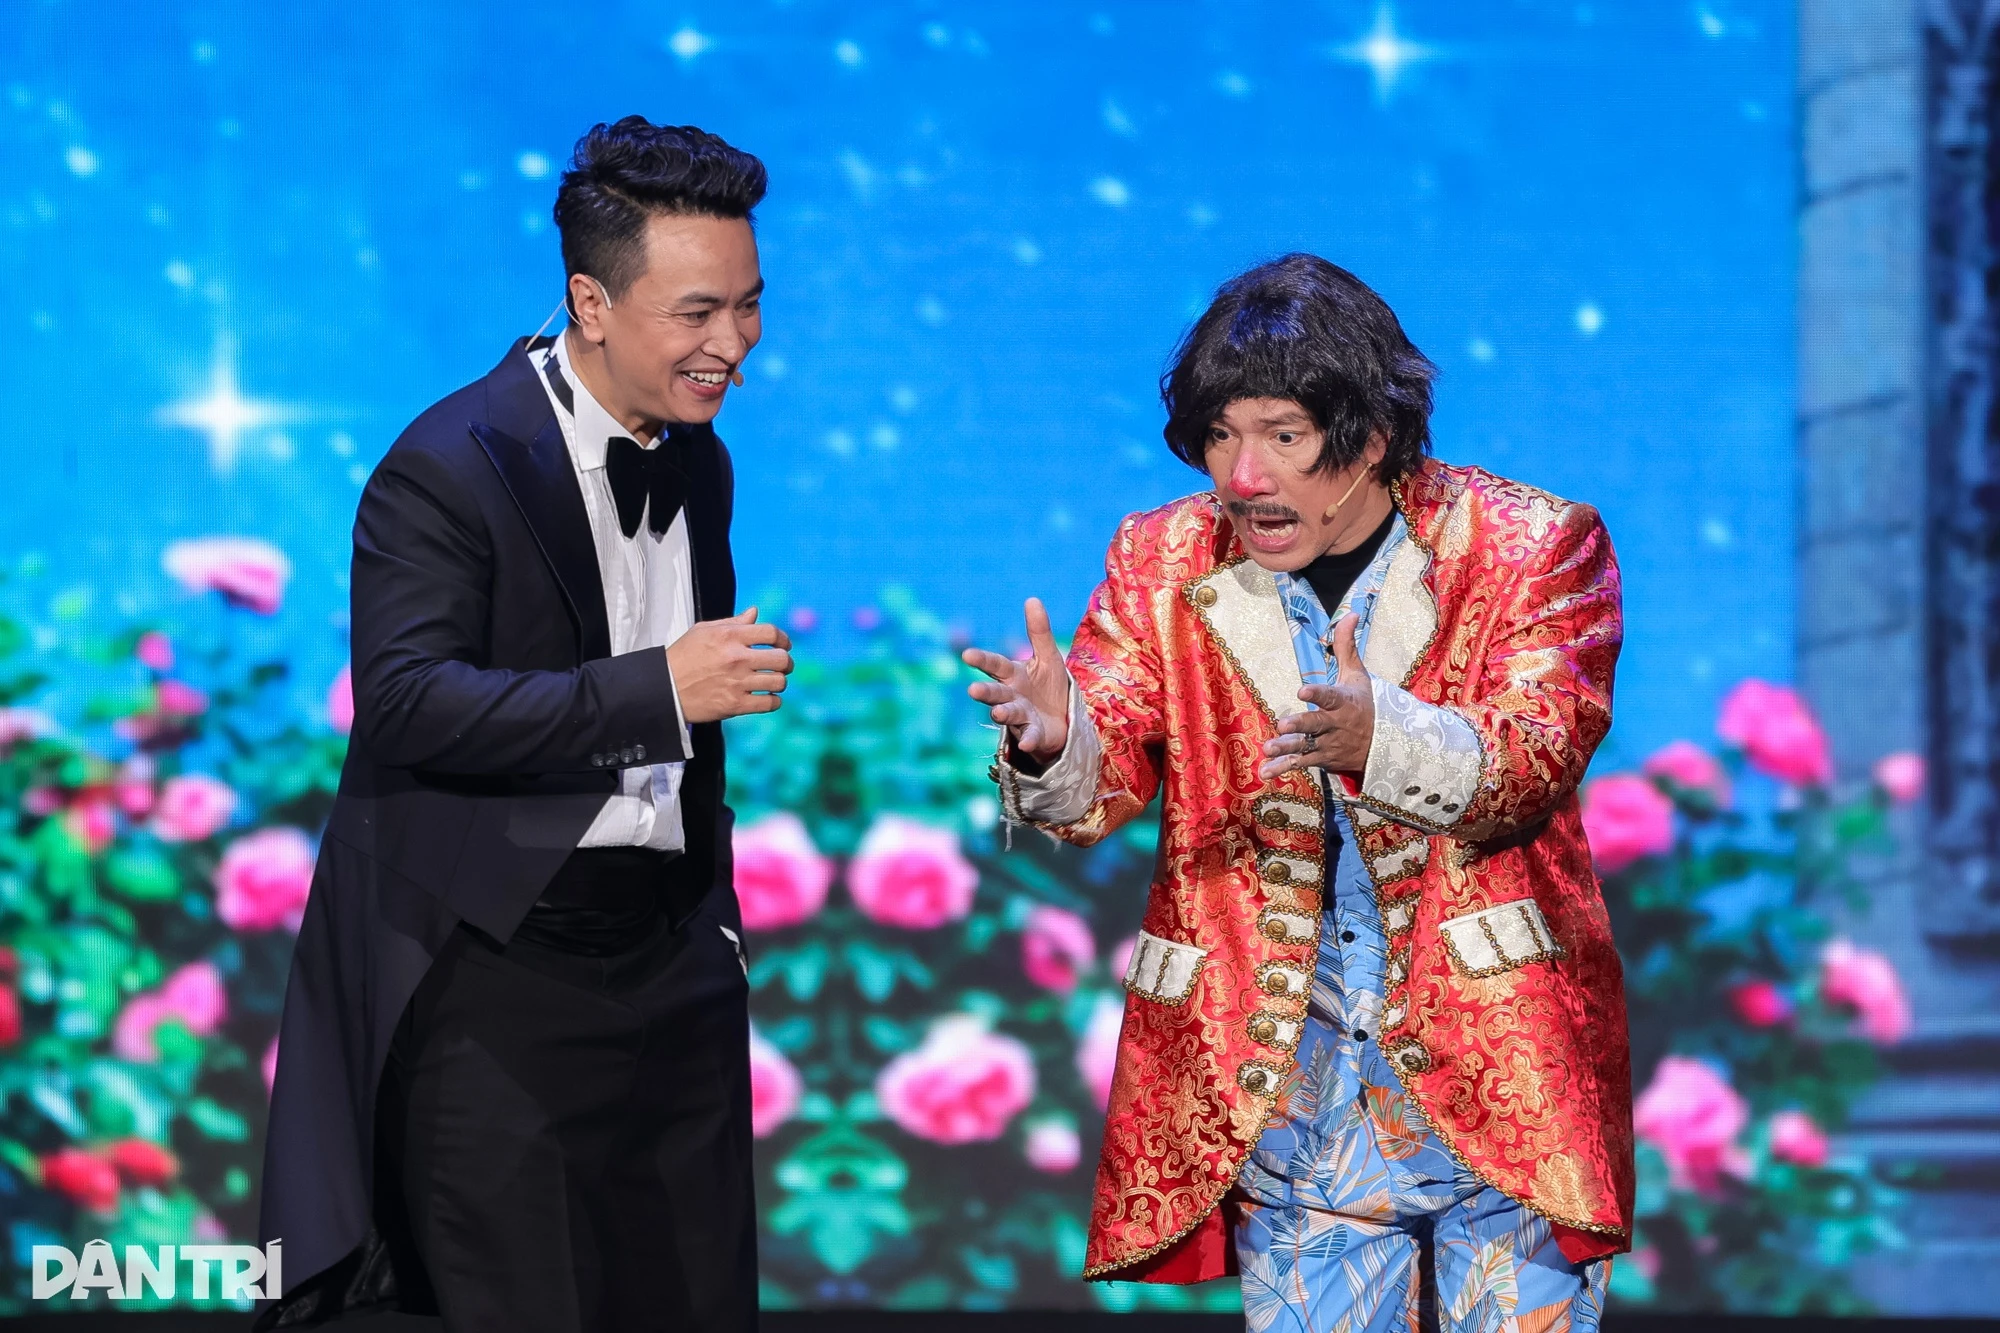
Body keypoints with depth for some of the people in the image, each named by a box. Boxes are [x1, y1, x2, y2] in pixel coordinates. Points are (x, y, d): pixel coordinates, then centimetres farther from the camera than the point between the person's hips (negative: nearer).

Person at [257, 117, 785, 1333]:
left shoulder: (699, 465, 12)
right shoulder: (450, 468, -14)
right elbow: (406, 704, -25)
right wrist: (659, 691, -29)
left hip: (668, 956, 7)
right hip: (497, 966, -7)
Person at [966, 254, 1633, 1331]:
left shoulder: (1530, 548, -5)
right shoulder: (1165, 560, 4)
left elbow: (1536, 757, -19)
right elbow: (1102, 783, -4)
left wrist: (1379, 736, -40)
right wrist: (1053, 743, -29)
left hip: (1499, 1074, -2)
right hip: (1286, 1085, 2)